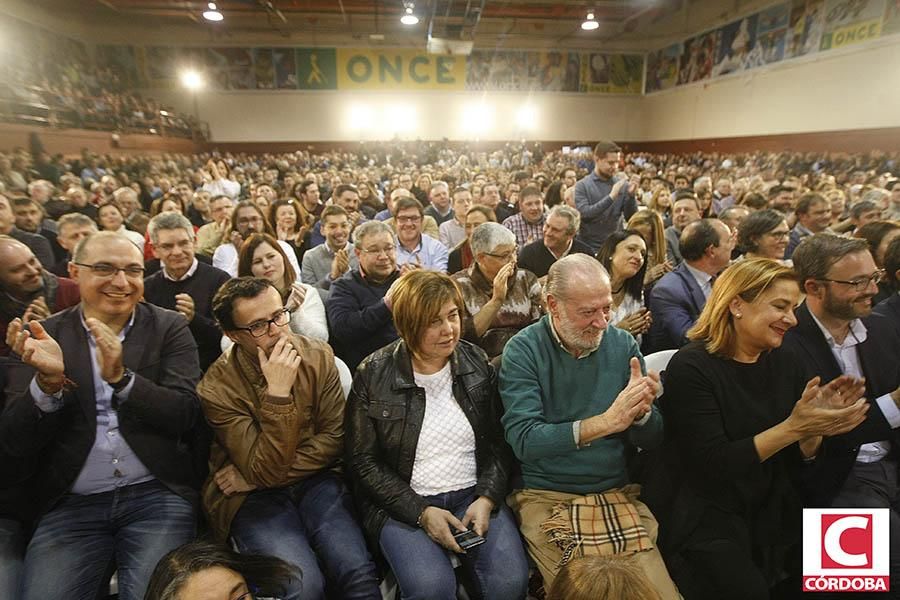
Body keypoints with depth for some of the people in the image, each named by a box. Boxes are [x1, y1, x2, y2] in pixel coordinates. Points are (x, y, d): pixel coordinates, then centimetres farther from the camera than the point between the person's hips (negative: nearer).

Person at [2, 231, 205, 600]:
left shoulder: (170, 328, 1)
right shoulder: (43, 336, 4)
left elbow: (187, 414, -9)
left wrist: (121, 377, -24)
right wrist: (48, 381, -21)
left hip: (158, 495, -1)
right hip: (71, 504, 2)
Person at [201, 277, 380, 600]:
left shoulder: (317, 355, -7)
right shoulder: (217, 388, -16)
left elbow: (334, 438, -6)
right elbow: (267, 471, -19)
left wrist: (255, 474, -12)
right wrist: (278, 393, -30)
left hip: (315, 480, 2)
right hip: (253, 496, -1)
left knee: (359, 573, -22)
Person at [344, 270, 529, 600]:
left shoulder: (477, 363, 1)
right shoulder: (373, 375, -8)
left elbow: (498, 443, 5)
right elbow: (363, 461, -5)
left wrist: (487, 498, -10)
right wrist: (420, 511, -13)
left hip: (473, 493, 3)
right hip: (403, 502, -2)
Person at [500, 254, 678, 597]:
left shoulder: (623, 345, 0)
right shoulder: (523, 350, -10)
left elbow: (651, 440, 3)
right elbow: (524, 441, -19)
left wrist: (641, 412, -19)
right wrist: (604, 422, -27)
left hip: (617, 494, 3)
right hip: (546, 498, -3)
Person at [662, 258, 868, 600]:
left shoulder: (781, 360, 5)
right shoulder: (692, 367, -16)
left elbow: (798, 458, 8)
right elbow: (714, 463, -20)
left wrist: (816, 423, -10)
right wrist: (792, 427, -21)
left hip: (778, 513, 6)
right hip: (712, 521, -6)